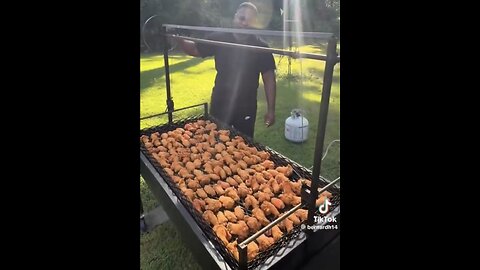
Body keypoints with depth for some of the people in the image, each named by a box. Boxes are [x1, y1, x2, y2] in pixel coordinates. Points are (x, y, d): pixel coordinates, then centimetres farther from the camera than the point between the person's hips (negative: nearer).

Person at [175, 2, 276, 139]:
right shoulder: (219, 38, -2)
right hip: (219, 104, 2)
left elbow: (269, 78, -4)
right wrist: (179, 40, -15)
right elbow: (195, 49, 6)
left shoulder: (260, 46, -6)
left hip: (246, 108, -1)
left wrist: (271, 109, -7)